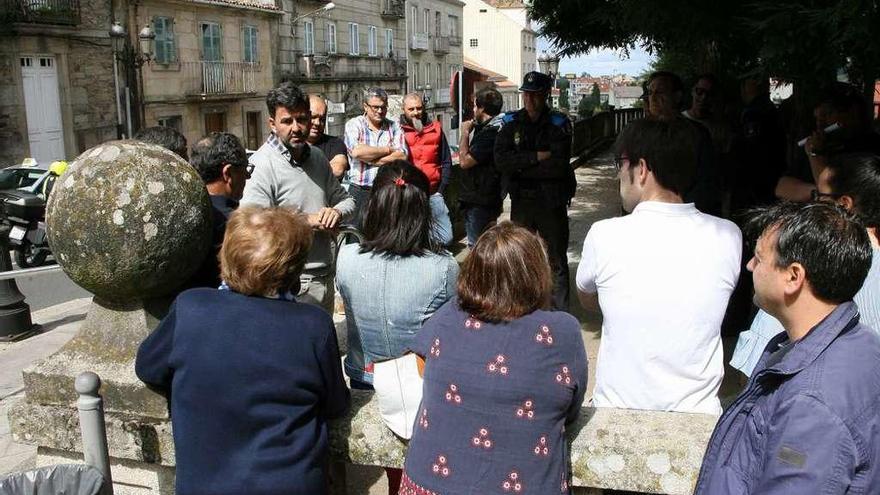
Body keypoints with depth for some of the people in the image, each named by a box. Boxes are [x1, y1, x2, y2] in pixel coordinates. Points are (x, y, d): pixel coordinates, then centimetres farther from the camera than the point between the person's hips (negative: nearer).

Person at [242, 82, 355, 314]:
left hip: (325, 276, 8)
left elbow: (345, 199, 18)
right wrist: (307, 221, -22)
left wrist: (337, 211, -5)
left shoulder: (317, 158, 8)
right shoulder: (263, 165, -16)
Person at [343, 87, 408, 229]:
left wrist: (370, 160, -11)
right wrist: (387, 150, -6)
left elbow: (402, 156, -5)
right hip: (360, 190, -2)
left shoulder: (394, 127, 9)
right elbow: (357, 151, -16)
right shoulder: (354, 125, 3)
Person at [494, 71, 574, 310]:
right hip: (520, 201, 3)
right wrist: (536, 157, -18)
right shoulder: (511, 122, 2)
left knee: (556, 261, 8)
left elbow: (559, 165, -19)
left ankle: (561, 314, 18)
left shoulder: (558, 124, -6)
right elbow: (501, 160, -12)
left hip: (552, 203, -3)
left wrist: (520, 167, -14)